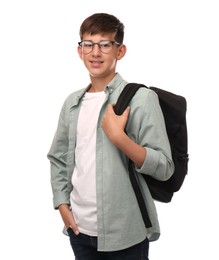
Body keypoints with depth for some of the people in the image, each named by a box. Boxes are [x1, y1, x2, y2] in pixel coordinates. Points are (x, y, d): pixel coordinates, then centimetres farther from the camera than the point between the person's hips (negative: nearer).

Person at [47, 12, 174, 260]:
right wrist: (62, 204, 3)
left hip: (125, 233, -4)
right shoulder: (72, 102, 6)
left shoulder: (141, 97, -10)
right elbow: (57, 158, 14)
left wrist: (119, 137, -23)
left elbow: (164, 167, -13)